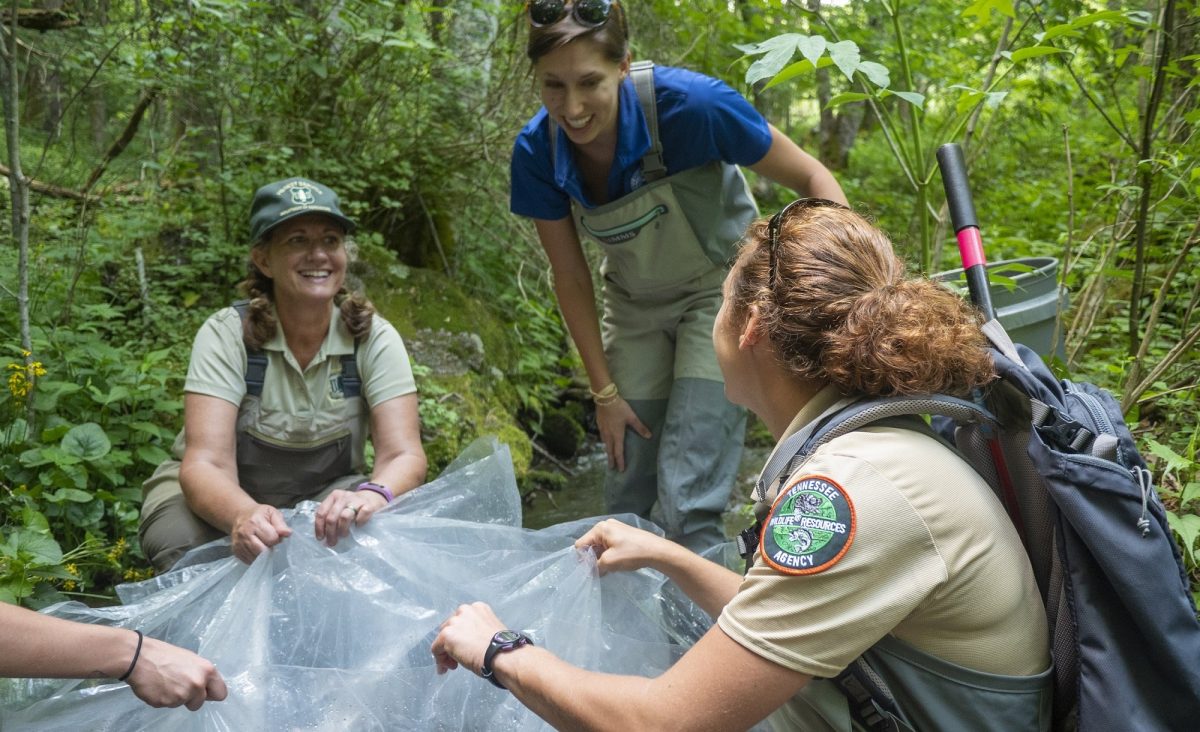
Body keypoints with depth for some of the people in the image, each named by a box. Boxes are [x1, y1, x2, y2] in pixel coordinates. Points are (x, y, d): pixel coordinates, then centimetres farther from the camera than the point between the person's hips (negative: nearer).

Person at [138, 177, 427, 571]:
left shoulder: (373, 338, -16)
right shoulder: (227, 334, -20)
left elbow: (404, 454, -23)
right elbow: (206, 463, -29)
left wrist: (372, 495, -49)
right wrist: (245, 516, -53)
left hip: (323, 493, 2)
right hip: (223, 499, -1)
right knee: (183, 541, -34)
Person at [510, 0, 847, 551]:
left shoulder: (688, 104, -29)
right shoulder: (537, 150, -16)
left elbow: (810, 177, -17)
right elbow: (571, 276, -5)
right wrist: (604, 390, -3)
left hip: (721, 291, -4)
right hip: (636, 305, 4)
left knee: (686, 498, -12)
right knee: (626, 495, 7)